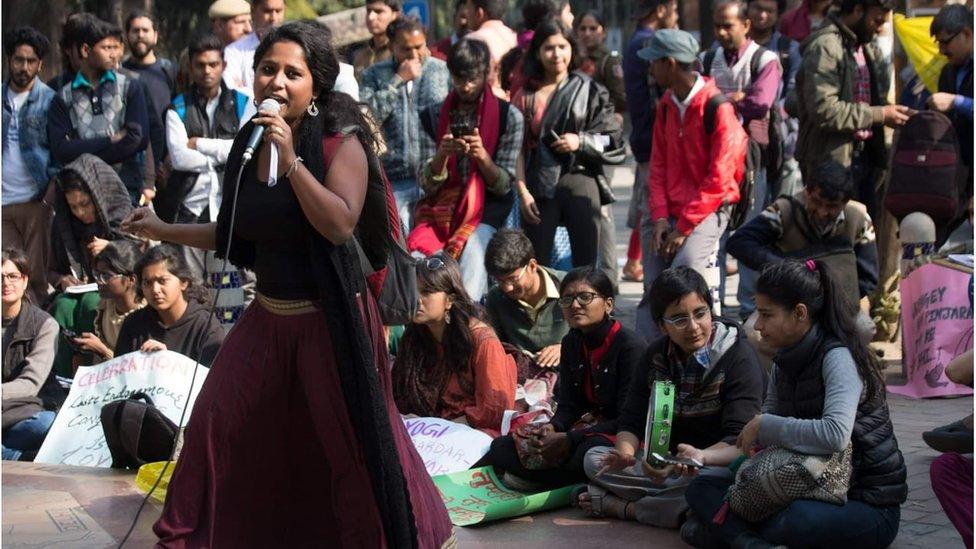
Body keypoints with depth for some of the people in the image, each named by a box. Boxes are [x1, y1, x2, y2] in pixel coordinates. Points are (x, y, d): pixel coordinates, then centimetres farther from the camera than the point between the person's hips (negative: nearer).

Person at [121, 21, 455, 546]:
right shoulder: (248, 145, 5)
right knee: (216, 419, 9)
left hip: (330, 315, -6)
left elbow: (341, 224, -29)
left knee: (354, 434, 0)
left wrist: (291, 160, -29)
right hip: (268, 313, 6)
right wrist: (164, 230, 19)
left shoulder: (341, 143, -14)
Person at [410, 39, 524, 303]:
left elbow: (503, 186, -2)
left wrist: (482, 157, -21)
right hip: (440, 207, 2)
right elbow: (427, 184, 1)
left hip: (485, 211, -2)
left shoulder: (508, 117, 0)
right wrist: (441, 155, -19)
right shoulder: (433, 117, 6)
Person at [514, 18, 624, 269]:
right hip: (539, 188, 1)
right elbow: (518, 147, 5)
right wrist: (522, 191, -5)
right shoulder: (526, 95, 9)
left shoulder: (589, 90, 7)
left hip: (579, 180, -1)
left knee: (585, 266, -3)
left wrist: (581, 141, -10)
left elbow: (614, 139, 7)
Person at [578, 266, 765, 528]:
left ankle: (622, 506, -23)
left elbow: (739, 439, -20)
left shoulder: (739, 356, -11)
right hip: (664, 463, 5)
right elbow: (631, 421, 2)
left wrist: (700, 457, -39)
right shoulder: (655, 357, 7)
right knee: (594, 459, -10)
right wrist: (625, 454, -22)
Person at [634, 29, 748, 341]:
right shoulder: (666, 105, 10)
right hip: (672, 210, 7)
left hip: (709, 209, -7)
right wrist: (660, 218, -2)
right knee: (653, 288, 0)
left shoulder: (718, 108, -13)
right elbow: (658, 165, 11)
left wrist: (684, 226, -15)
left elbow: (719, 178, -15)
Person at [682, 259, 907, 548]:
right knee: (701, 488, -4)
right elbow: (761, 443, 10)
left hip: (869, 505, -8)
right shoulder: (785, 363, 7)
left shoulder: (837, 357, -18)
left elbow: (836, 435, -35)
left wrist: (763, 424, -24)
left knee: (795, 519, -41)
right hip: (813, 489, 8)